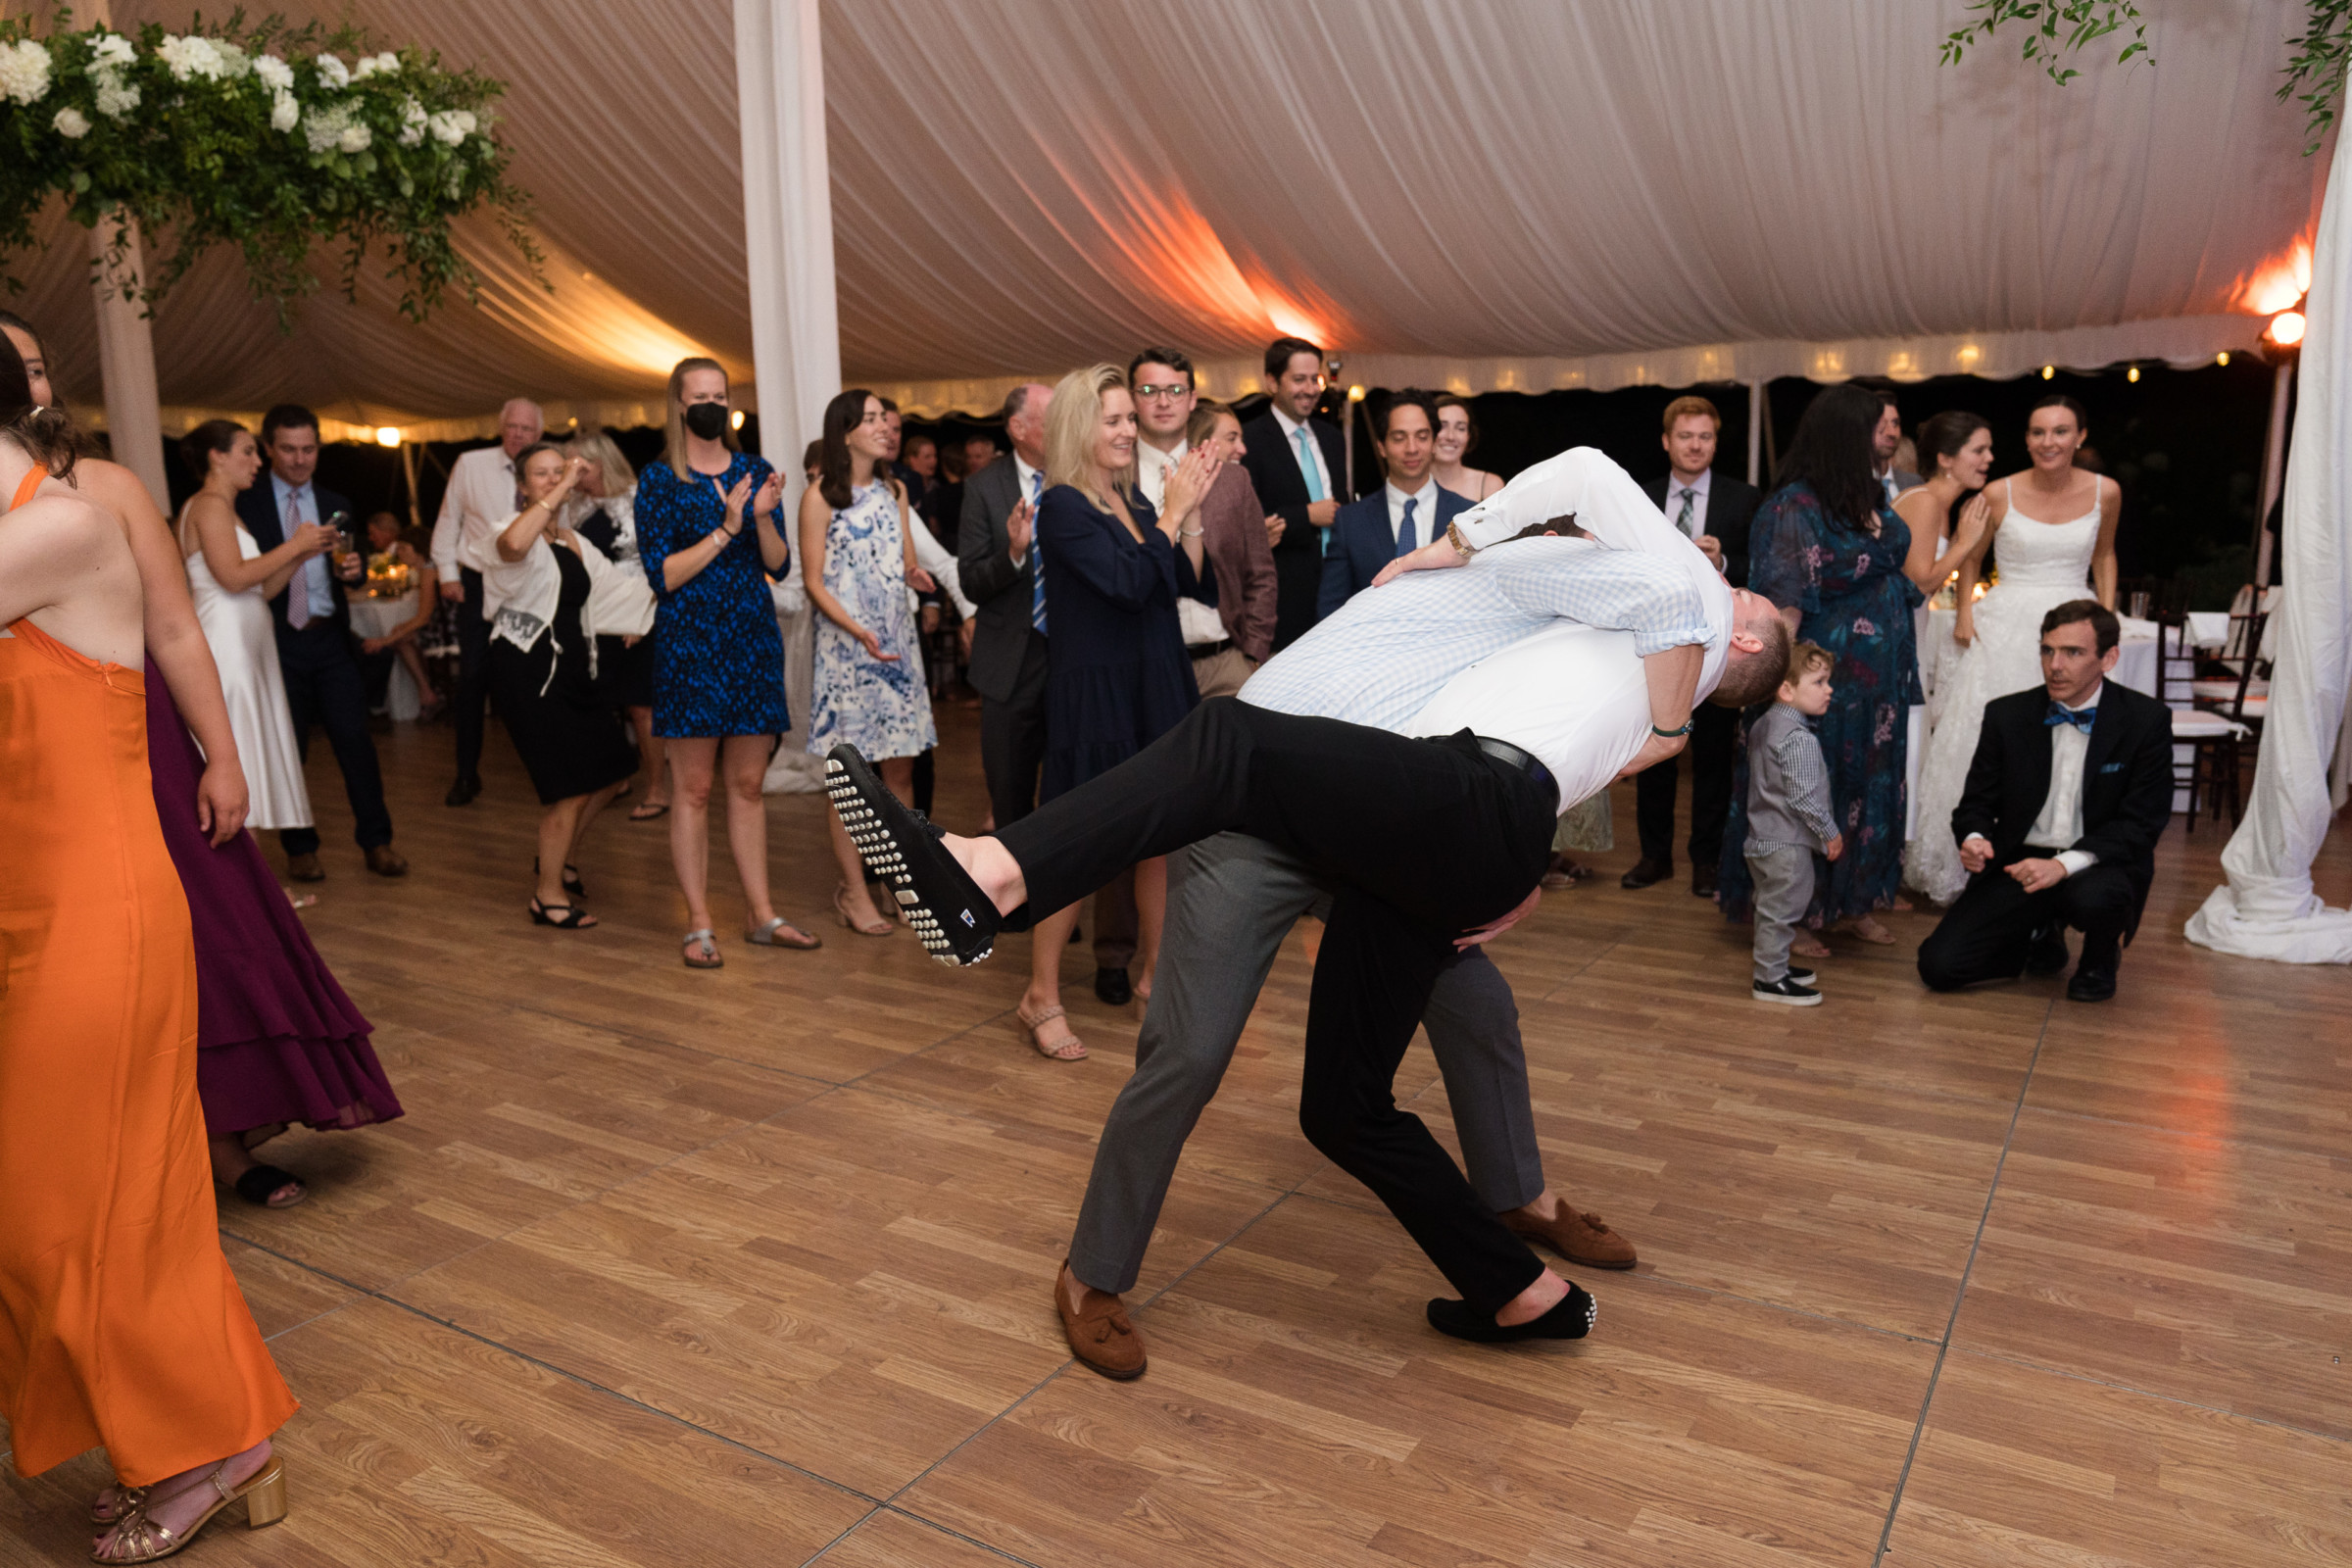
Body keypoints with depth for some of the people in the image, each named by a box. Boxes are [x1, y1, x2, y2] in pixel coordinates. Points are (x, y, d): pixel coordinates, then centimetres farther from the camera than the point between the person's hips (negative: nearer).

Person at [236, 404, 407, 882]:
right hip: (279, 641, -2)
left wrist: (352, 569, -9)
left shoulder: (335, 506, 14)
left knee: (356, 740, -1)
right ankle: (300, 849, 17)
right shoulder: (246, 506, 1)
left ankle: (376, 842, 7)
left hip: (332, 638, 2)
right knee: (288, 748, 6)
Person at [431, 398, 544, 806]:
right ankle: (467, 773, 10)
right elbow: (448, 520, 5)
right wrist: (447, 572, 0)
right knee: (472, 677, -1)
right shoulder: (470, 464, 0)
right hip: (480, 583, 0)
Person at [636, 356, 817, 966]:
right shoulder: (659, 480, -1)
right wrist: (725, 530, -16)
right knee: (692, 788, 0)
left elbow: (779, 565, 6)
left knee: (748, 784, 9)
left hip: (754, 641, 4)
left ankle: (762, 916, 17)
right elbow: (662, 575, -10)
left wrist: (763, 518, -12)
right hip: (689, 644, -4)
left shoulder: (755, 471, 10)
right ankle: (700, 926, 7)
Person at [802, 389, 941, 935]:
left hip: (898, 639, 6)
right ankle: (854, 891, 6)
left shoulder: (894, 491, 12)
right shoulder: (820, 497, -5)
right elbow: (814, 582, -7)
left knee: (901, 769, 6)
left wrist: (915, 574, -8)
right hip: (845, 644, -5)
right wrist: (858, 631, -20)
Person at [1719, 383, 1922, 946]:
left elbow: (1901, 563, 16)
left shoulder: (1871, 497, 6)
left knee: (1869, 784, 15)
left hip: (1879, 678, 8)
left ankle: (1857, 901, 29)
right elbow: (1784, 603, -20)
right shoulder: (1796, 508, -16)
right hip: (1826, 678, -8)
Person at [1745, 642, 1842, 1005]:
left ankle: (1773, 966, 32)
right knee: (1781, 910, -1)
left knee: (1770, 908, 20)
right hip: (1787, 843, -10)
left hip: (1761, 837, 10)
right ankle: (1770, 981, 5)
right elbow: (1802, 797, -24)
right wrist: (1831, 833, -11)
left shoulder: (1762, 726, 9)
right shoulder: (1799, 739, -21)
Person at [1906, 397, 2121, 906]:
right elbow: (1970, 559, 10)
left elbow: (2103, 554, 18)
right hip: (2004, 629, -1)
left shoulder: (2105, 493, 2)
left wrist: (2107, 618, 10)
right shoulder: (2000, 494, -3)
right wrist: (1964, 613, -1)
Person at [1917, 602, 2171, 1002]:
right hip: (2020, 864, 2)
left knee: (2094, 897, -40)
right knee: (1939, 966, -15)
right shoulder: (2006, 715, 1)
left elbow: (2142, 822, -11)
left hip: (2098, 865, -2)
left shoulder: (2147, 721, -5)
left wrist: (2066, 863, -27)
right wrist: (1974, 838, -19)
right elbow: (1977, 802, 6)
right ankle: (2042, 937, 19)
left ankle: (2101, 958, 2)